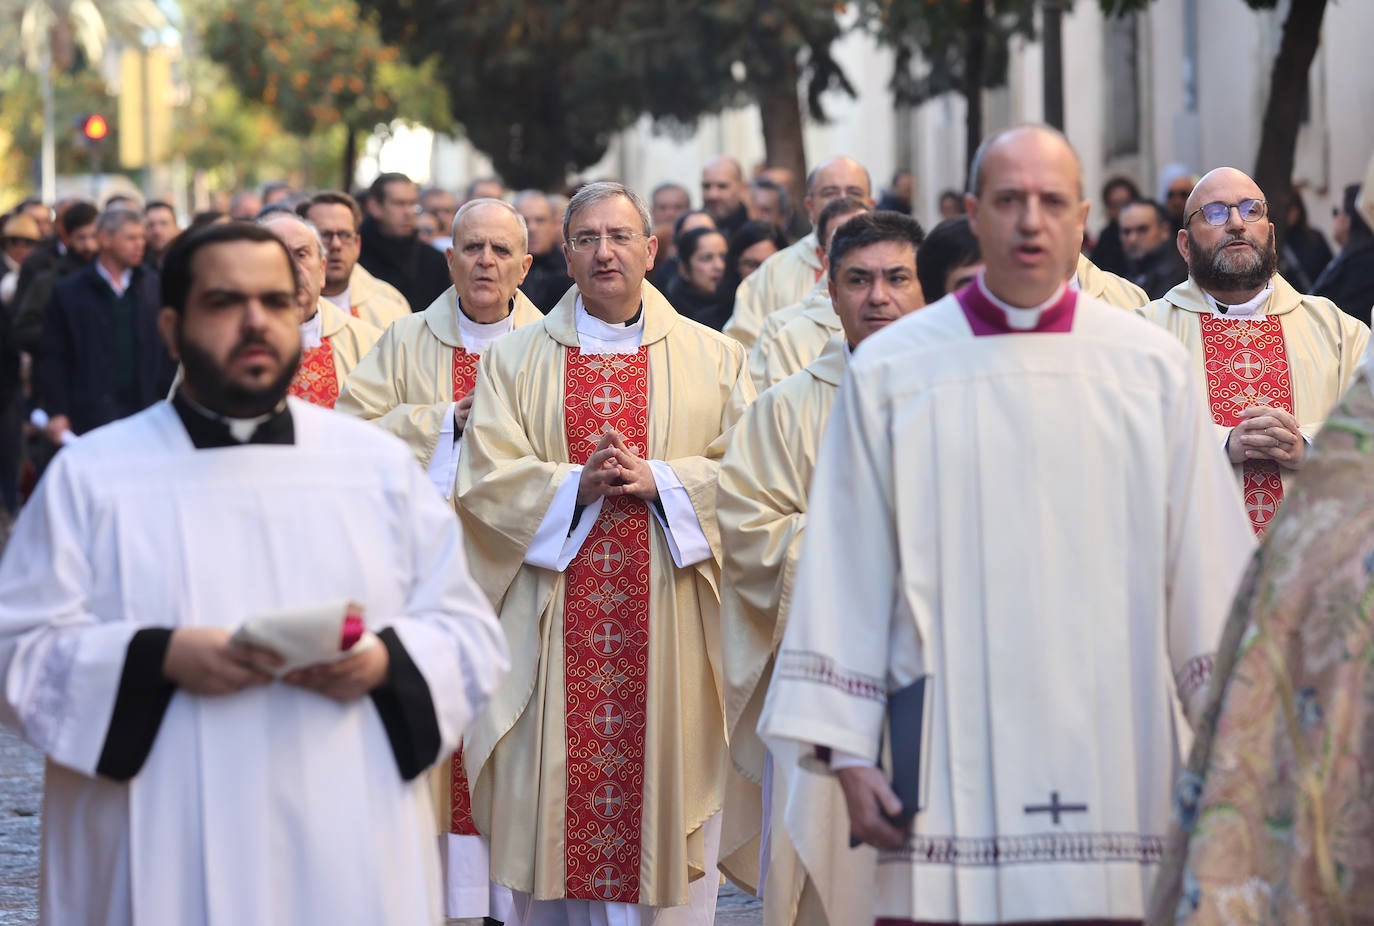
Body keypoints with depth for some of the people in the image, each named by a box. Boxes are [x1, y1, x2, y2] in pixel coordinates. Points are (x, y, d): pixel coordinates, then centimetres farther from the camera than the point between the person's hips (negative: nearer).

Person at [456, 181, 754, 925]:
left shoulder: (714, 358, 9)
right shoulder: (515, 360, 9)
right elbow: (484, 479, 0)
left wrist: (657, 480, -13)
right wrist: (577, 485, -15)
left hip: (668, 631, 0)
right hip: (555, 632, 0)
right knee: (555, 807, 0)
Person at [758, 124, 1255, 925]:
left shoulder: (1154, 368, 7)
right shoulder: (891, 371, 5)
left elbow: (1207, 567, 6)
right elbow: (845, 574, 3)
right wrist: (847, 751, -1)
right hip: (950, 776, -1)